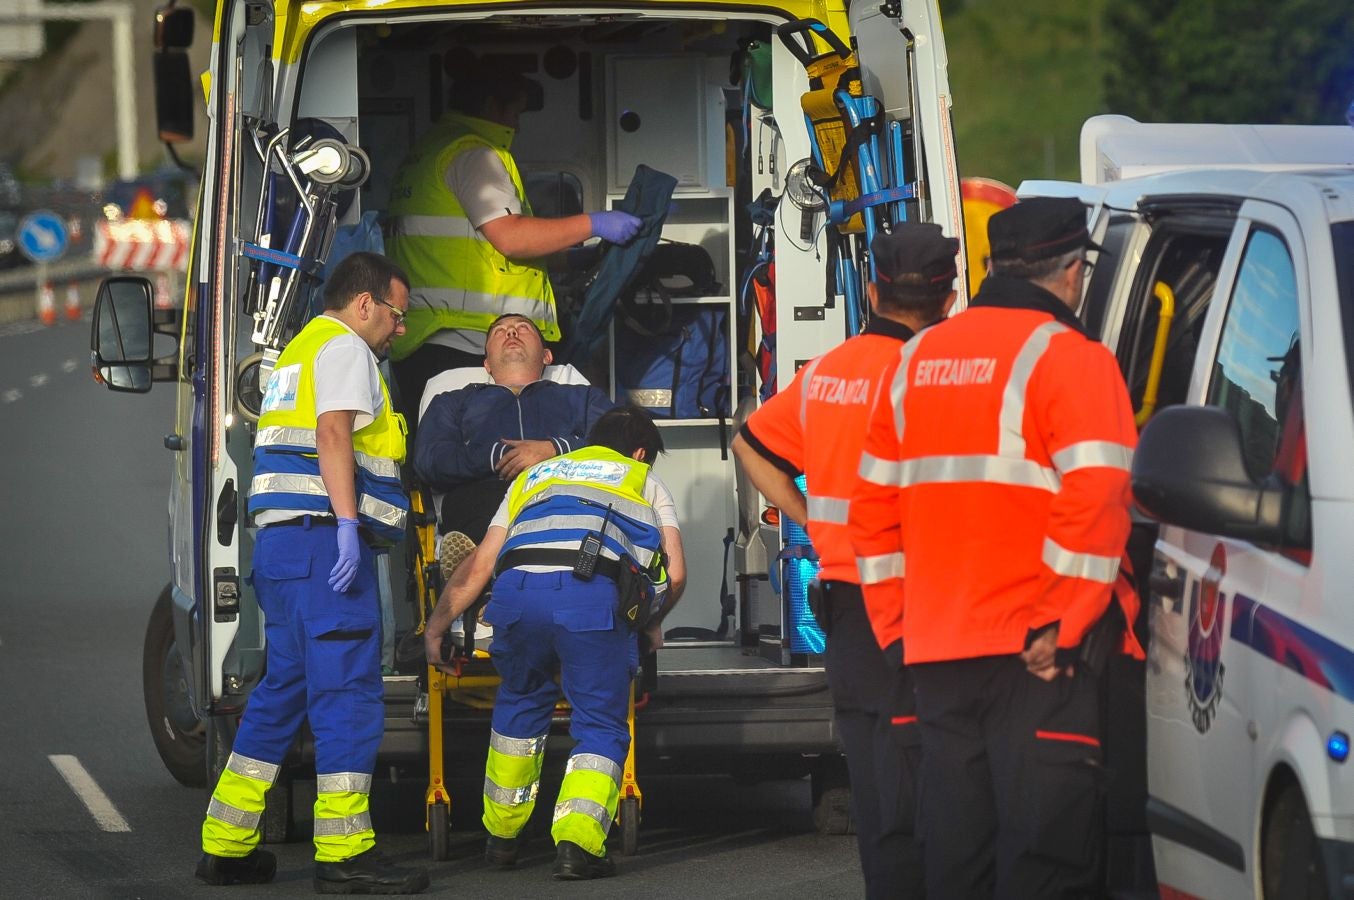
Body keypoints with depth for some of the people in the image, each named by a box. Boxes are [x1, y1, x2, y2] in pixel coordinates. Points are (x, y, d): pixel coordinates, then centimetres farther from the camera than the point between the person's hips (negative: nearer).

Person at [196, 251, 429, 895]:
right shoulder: (344, 347, -2)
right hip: (321, 532, -10)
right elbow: (333, 434, -16)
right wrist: (346, 523, -24)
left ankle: (226, 847, 14)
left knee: (283, 690, 14)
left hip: (281, 541, 10)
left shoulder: (300, 351, 28)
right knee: (347, 691, -11)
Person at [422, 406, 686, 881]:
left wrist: (437, 624, 36)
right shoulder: (645, 482, 31)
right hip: (594, 593, -3)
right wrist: (651, 624, 40)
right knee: (601, 727, 8)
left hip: (519, 588, 3)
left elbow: (480, 563, 29)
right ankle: (577, 842, -13)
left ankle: (501, 835, 36)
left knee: (521, 700, 29)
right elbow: (675, 573, 21)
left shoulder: (536, 475, 37)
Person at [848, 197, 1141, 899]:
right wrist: (1063, 627, -14)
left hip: (934, 652, 6)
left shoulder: (918, 360, 15)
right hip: (1037, 656, -6)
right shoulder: (1068, 359, -7)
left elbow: (872, 508, 17)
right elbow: (1094, 504, -18)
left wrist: (898, 619, 18)